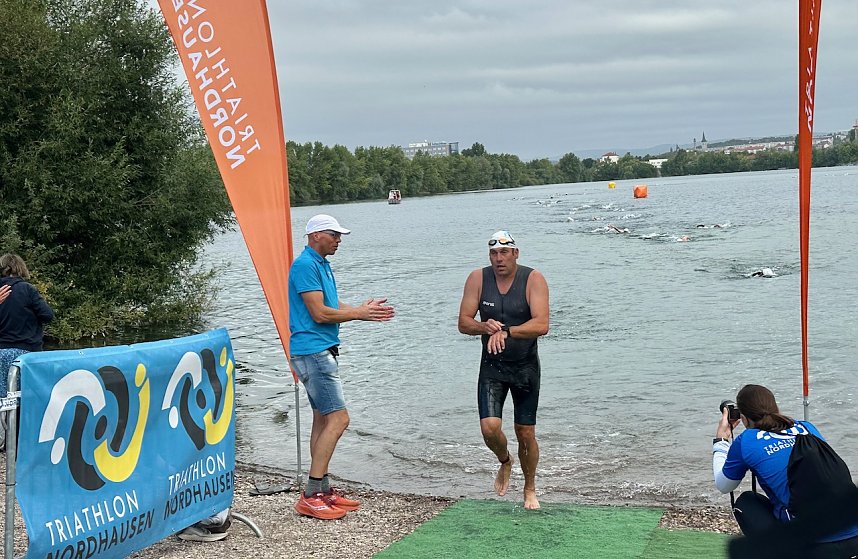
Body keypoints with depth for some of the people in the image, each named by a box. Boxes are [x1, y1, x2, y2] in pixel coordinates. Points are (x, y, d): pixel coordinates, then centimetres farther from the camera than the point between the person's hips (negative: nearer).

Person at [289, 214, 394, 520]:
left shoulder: (322, 265, 17)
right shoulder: (305, 265, -14)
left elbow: (334, 306, 18)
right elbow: (320, 313, -19)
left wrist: (363, 309, 1)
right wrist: (360, 313, -8)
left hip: (321, 351, 11)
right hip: (312, 352, -11)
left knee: (323, 419, 12)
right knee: (338, 418, -13)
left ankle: (323, 491, 18)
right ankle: (310, 497, -11)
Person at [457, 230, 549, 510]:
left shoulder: (533, 279, -13)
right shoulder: (478, 278, -5)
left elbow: (541, 325, -23)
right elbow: (463, 323, -5)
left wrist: (506, 332, -35)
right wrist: (485, 327, -26)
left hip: (525, 367, -1)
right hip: (492, 366, 1)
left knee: (525, 433, 5)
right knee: (489, 428, -14)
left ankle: (530, 489, 30)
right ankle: (505, 462, 22)